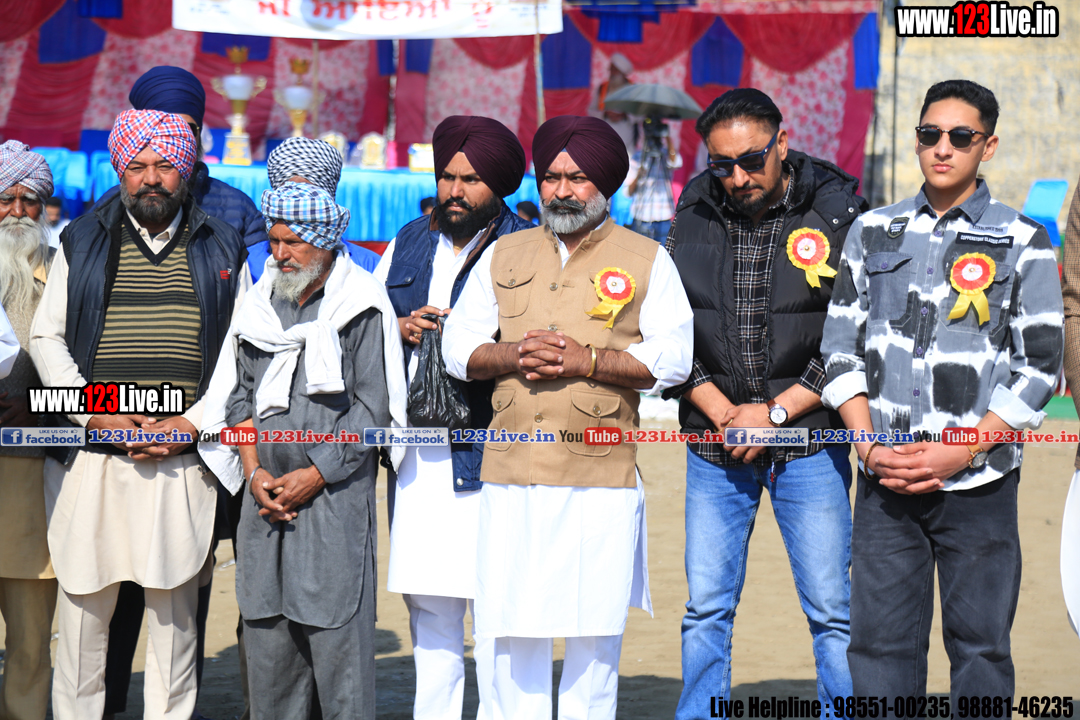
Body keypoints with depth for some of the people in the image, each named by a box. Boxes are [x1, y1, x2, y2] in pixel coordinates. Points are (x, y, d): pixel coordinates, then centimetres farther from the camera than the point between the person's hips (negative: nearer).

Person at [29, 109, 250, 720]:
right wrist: (97, 413, -6)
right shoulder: (82, 242, 11)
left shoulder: (222, 250, 10)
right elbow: (47, 337, 9)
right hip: (92, 461, 1)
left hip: (183, 463, 0)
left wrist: (192, 423, -7)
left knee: (175, 615, 2)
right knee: (85, 609, 1)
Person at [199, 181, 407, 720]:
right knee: (266, 635, 7)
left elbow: (372, 409, -7)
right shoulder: (260, 305, 13)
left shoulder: (361, 308, -3)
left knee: (336, 637, -5)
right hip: (265, 496, 5)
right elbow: (237, 395, 14)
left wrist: (311, 476, -11)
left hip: (336, 497, -5)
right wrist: (255, 473, 1)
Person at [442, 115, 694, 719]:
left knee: (594, 633, 1)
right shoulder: (504, 255, 16)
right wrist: (514, 355, -7)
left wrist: (588, 361, -13)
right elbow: (458, 347, 13)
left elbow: (672, 358, -2)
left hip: (602, 476, -2)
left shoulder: (646, 260, 7)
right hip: (511, 473, 2)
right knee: (513, 628, 3)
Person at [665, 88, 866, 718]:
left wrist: (776, 413, -10)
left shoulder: (838, 211, -6)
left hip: (810, 437, -3)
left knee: (832, 611, 0)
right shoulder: (695, 214, 3)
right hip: (714, 443, 3)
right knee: (707, 610, 7)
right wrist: (721, 412, -5)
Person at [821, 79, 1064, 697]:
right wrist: (869, 447, -3)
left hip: (979, 485, -2)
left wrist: (961, 450, -11)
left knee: (980, 644, 3)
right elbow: (841, 347, 11)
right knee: (879, 642, 2)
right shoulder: (873, 232, 11)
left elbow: (1040, 365, -2)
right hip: (884, 483, 2)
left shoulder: (1022, 242, 2)